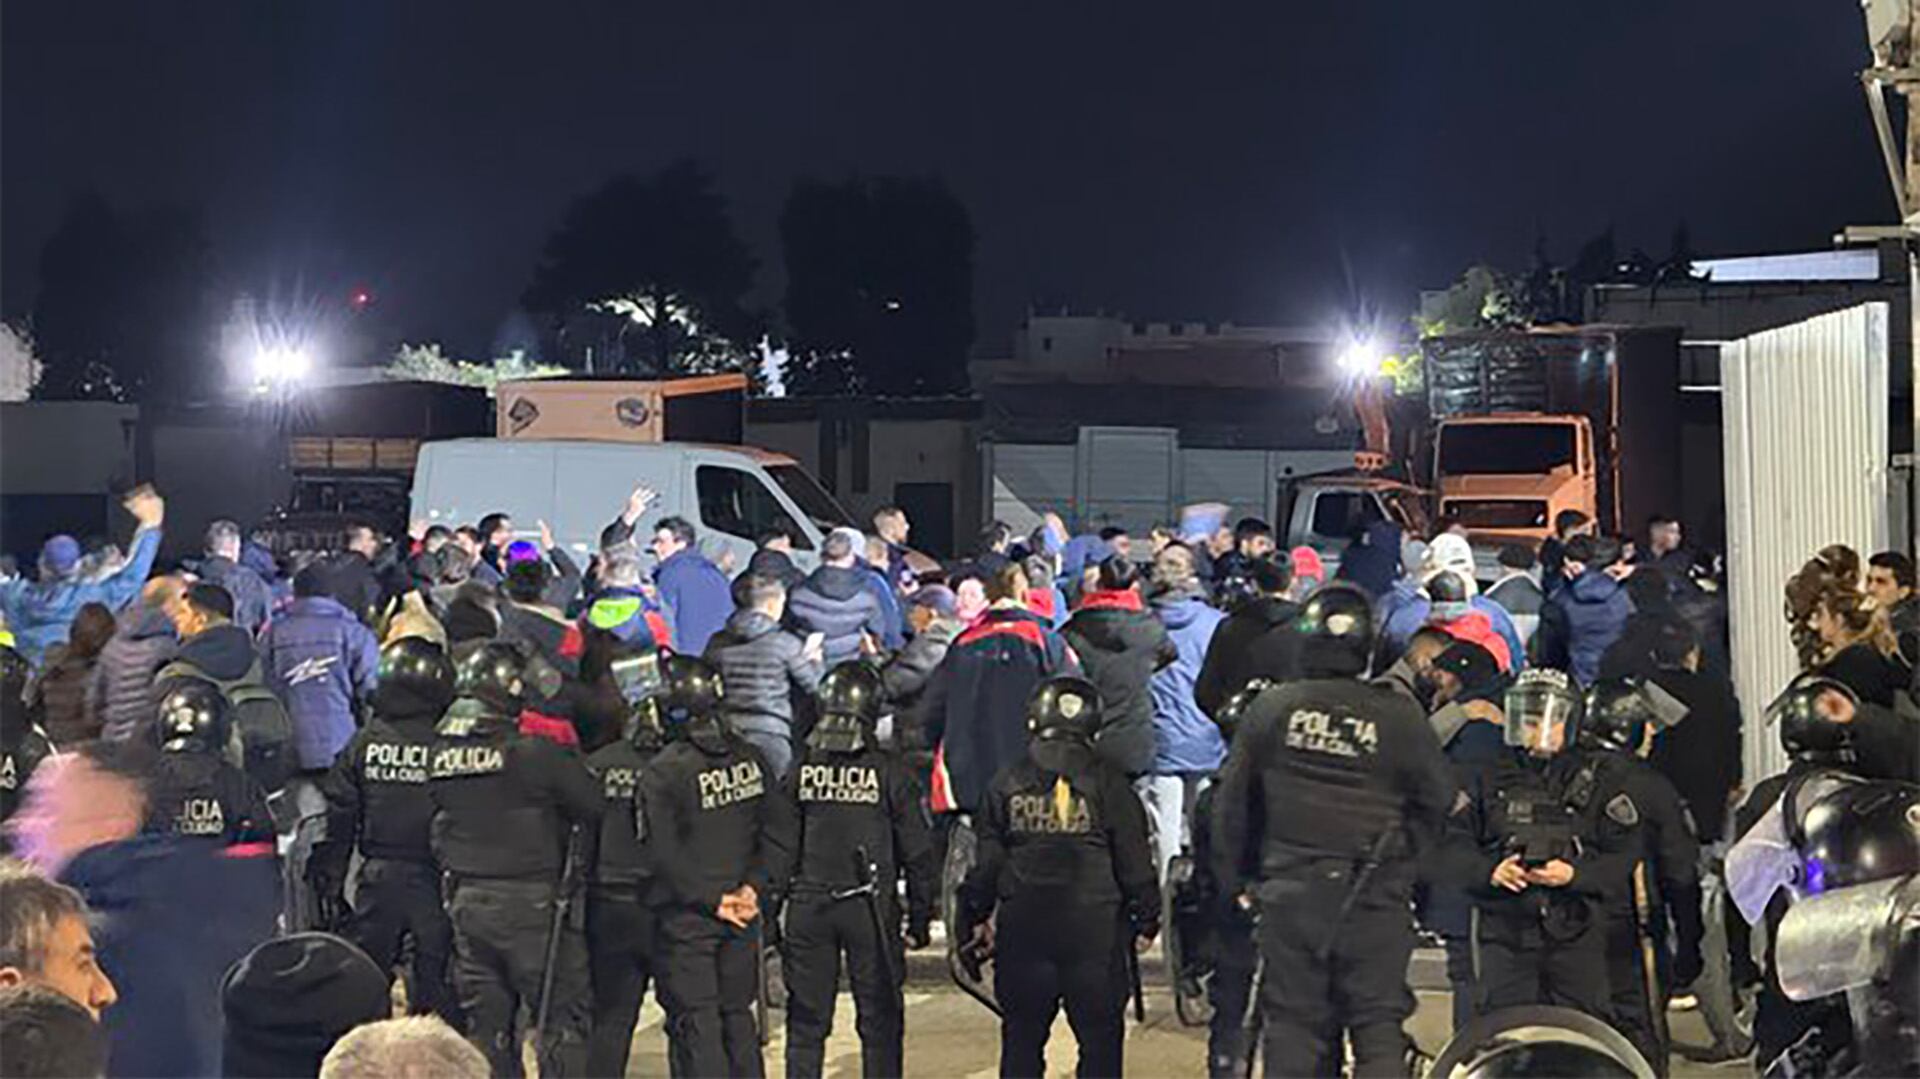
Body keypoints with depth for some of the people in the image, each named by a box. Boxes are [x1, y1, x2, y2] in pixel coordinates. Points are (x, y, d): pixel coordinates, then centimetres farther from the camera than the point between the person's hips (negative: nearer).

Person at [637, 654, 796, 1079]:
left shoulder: (662, 774, -16)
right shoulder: (748, 758, 2)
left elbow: (666, 856, -16)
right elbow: (780, 831, 3)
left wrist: (712, 900, -10)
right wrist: (755, 887, -2)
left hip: (687, 917, -5)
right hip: (743, 917, 5)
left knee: (695, 1023, 0)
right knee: (737, 1014, 17)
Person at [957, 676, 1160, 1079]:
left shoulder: (1007, 782, 2)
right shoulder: (1107, 783, -3)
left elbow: (987, 860, 5)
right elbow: (1134, 860, -2)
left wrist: (975, 917, 16)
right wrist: (1146, 918, 9)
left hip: (1022, 928, 2)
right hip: (1095, 928, -2)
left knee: (1022, 1035, 12)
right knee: (1100, 1035, 5)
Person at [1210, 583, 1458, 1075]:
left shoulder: (1270, 709, 0)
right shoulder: (1399, 719, -5)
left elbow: (1232, 804, 7)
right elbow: (1439, 800, 2)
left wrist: (1235, 878, 18)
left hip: (1289, 894, 1)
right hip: (1375, 900, -1)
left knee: (1292, 1024, 8)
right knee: (1378, 1023, 5)